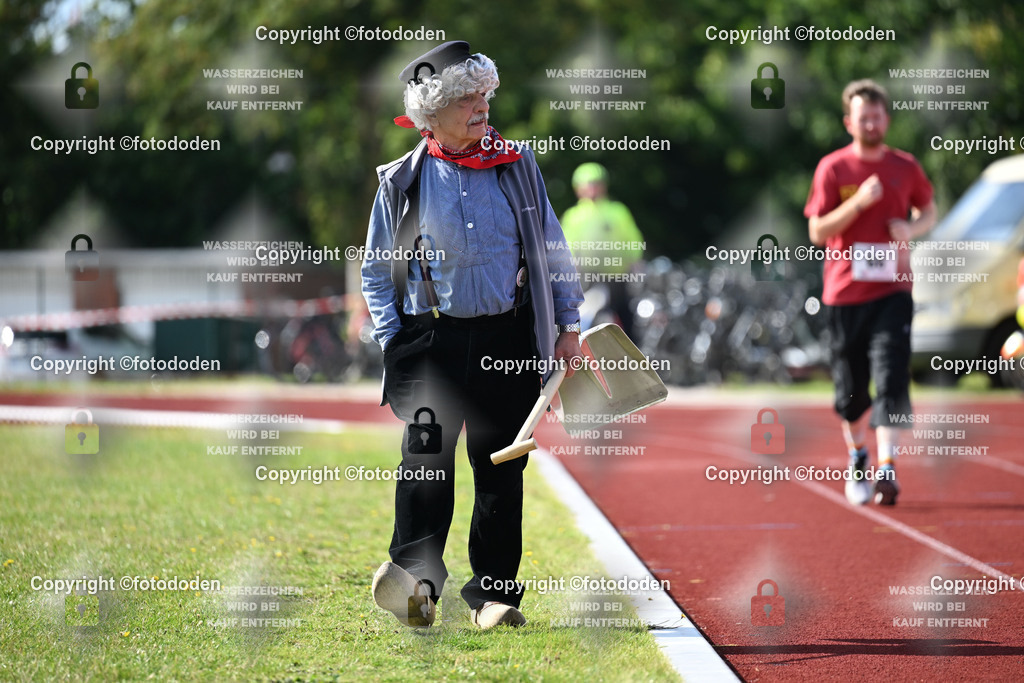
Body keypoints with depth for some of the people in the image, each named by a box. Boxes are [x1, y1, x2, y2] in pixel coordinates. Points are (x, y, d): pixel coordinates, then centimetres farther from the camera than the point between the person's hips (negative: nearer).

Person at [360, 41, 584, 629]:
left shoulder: (517, 166, 6)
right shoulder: (402, 182, 1)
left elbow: (553, 249, 12)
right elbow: (377, 268, 9)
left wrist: (568, 325, 7)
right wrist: (391, 340, 0)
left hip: (509, 338, 2)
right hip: (433, 339, -2)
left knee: (502, 467, 5)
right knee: (426, 457, -15)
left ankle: (493, 592, 14)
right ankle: (416, 580, -12)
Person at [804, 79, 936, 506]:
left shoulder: (905, 167, 5)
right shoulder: (832, 169, -2)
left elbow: (928, 212, 20)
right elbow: (817, 232, -6)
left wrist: (911, 229, -3)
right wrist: (858, 202, -18)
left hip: (892, 290, 0)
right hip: (845, 293, 0)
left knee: (892, 381, -14)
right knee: (850, 390, 8)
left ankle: (886, 470, -17)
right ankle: (857, 456, 32)